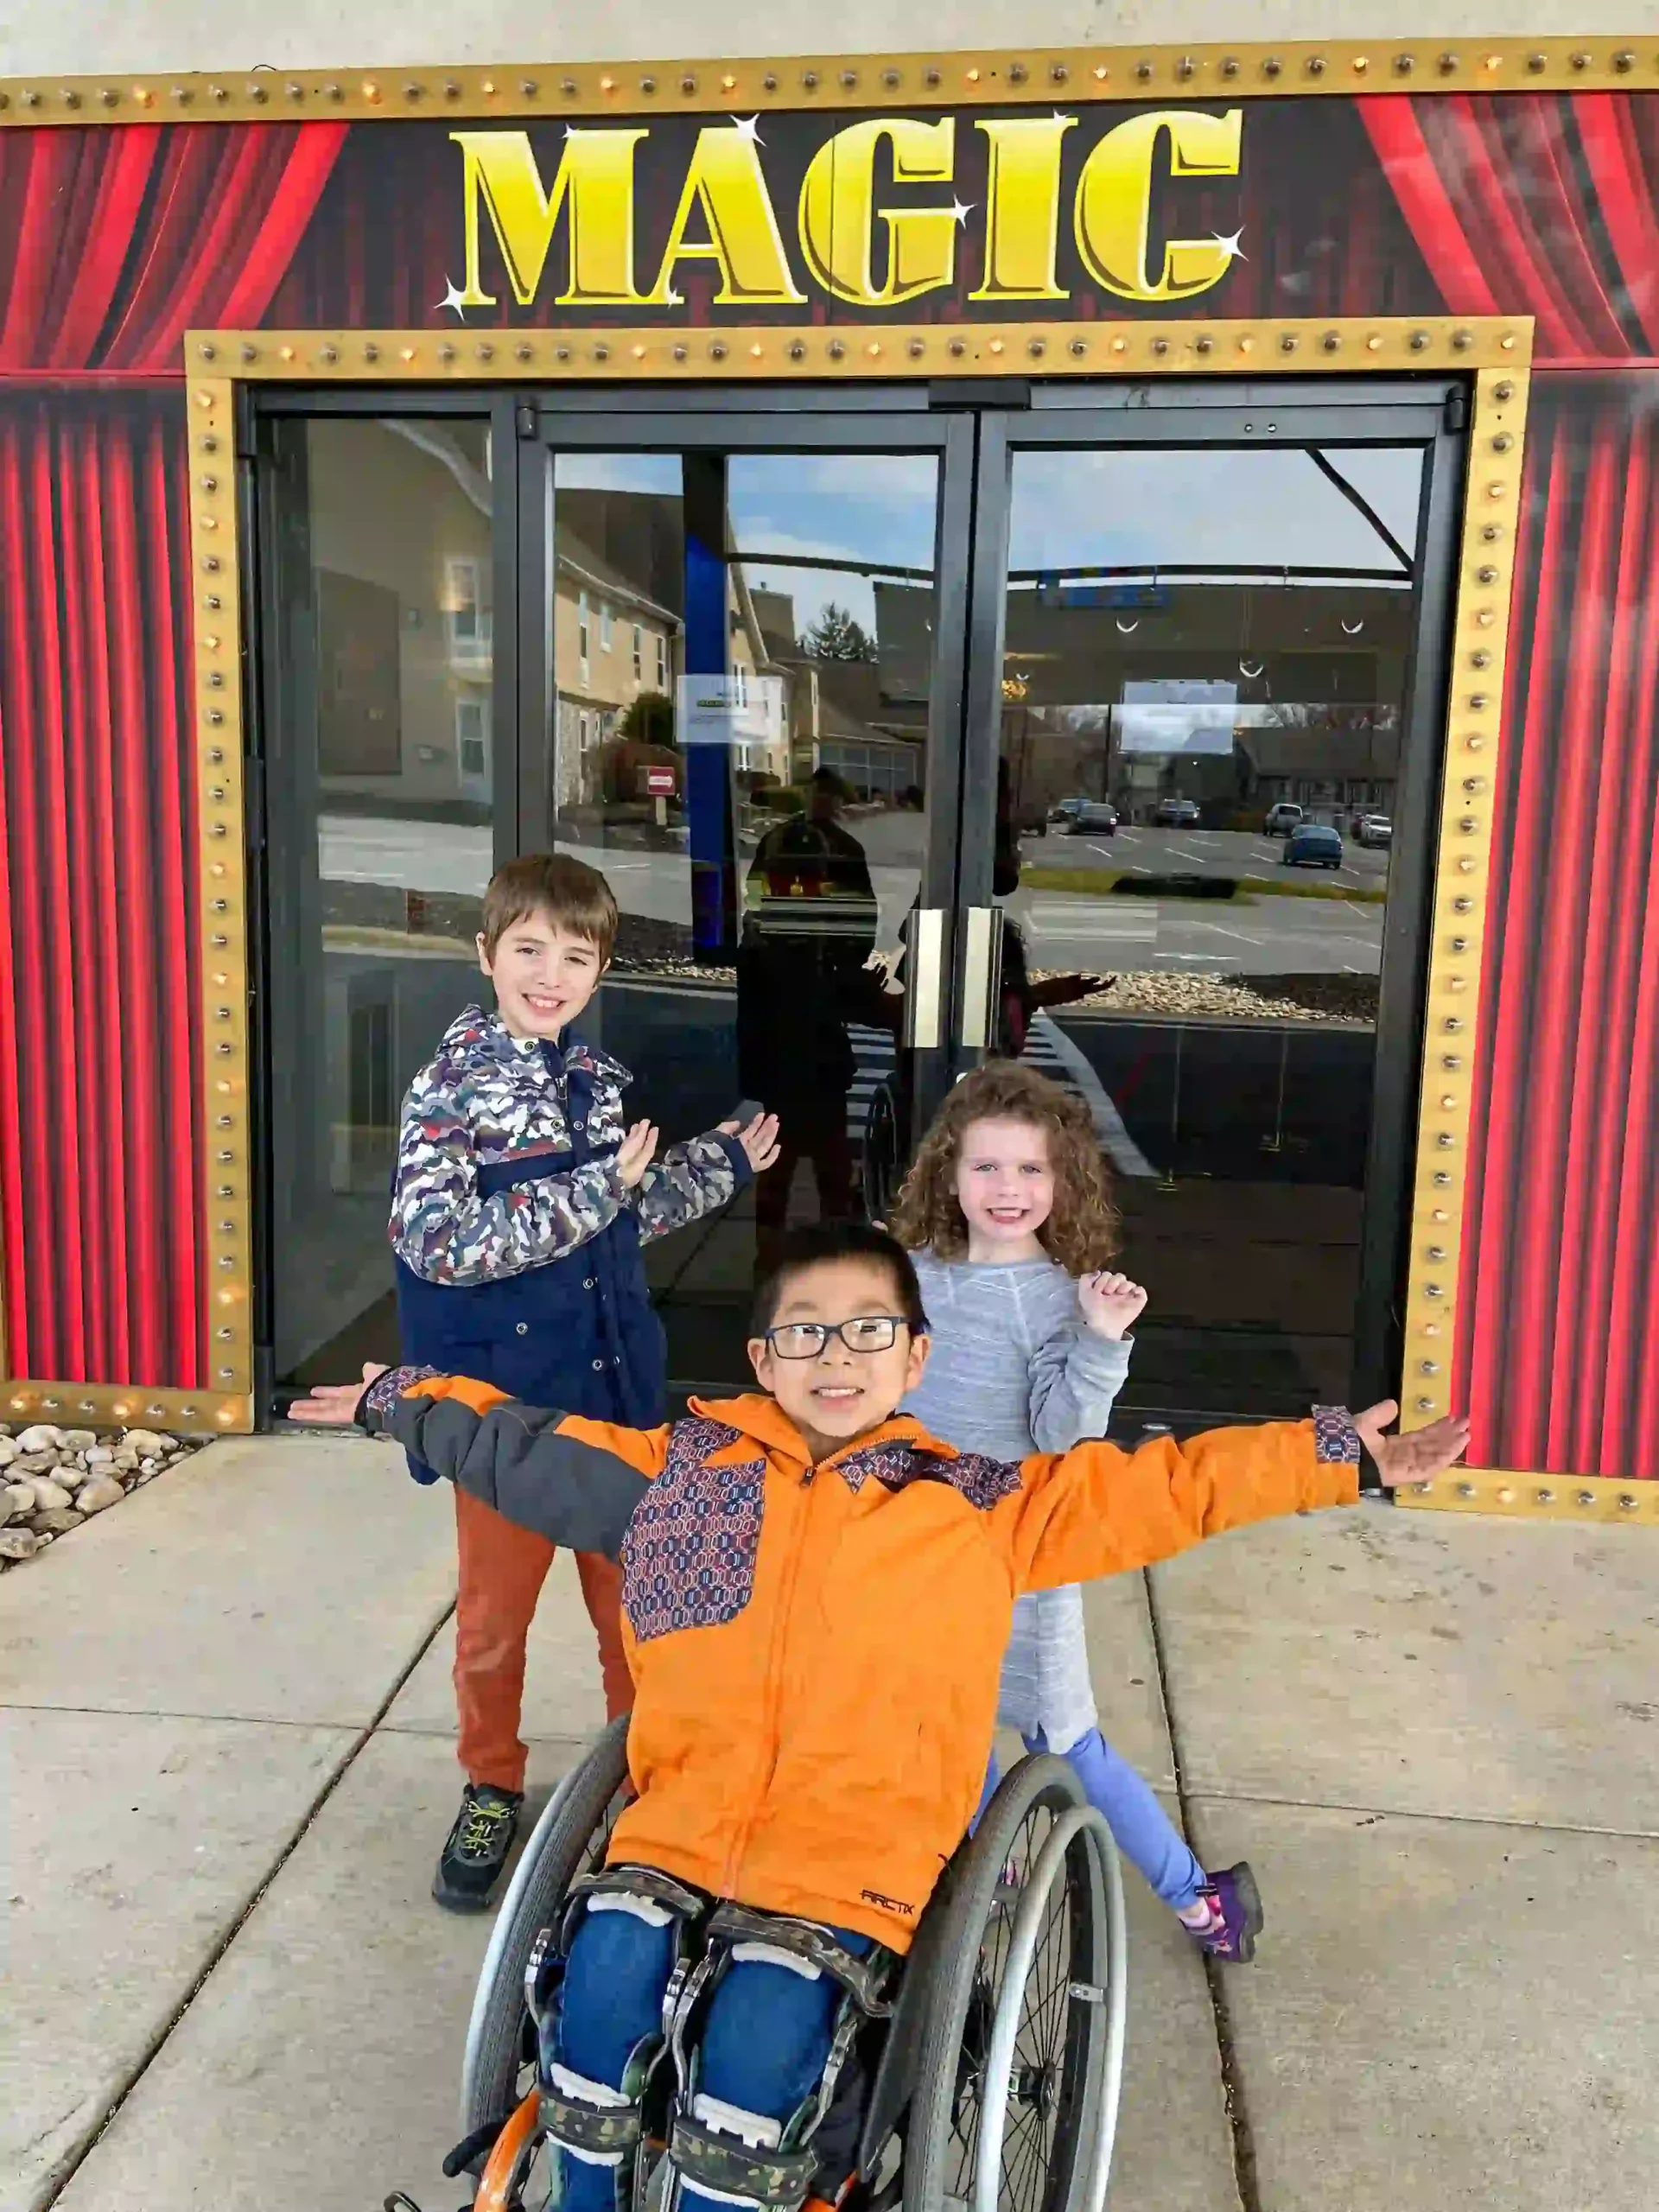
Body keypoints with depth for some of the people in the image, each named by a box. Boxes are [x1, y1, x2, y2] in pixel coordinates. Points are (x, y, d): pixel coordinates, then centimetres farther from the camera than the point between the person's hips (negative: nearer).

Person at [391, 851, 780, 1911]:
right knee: (496, 1609, 14)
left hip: (616, 1387, 4)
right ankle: (493, 1790, 36)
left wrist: (718, 1165, 9)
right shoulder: (452, 1087, -13)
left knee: (631, 1593, 16)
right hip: (507, 1397, -4)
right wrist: (593, 1190, -26)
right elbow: (436, 1241, -25)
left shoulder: (599, 1079, 4)